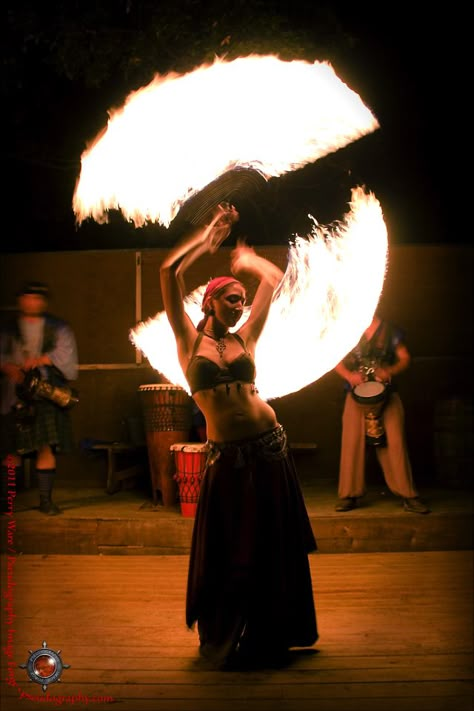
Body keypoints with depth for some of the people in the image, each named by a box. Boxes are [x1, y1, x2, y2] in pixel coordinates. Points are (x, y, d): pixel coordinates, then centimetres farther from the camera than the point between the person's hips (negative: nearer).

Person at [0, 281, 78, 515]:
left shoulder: (58, 328, 11)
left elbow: (65, 354, -2)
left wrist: (40, 360, -16)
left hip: (47, 395, -1)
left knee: (46, 447, -7)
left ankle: (46, 500, 0)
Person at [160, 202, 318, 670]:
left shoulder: (245, 338, 7)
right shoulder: (189, 340, 1)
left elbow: (273, 278, 9)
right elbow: (169, 271, -7)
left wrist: (244, 257, 25)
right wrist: (211, 231, 2)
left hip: (268, 448, 2)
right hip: (225, 456, -2)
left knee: (273, 545, 10)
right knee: (227, 549, 9)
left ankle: (268, 637, 28)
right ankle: (226, 641, 29)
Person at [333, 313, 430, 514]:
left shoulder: (390, 331, 5)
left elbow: (405, 358, 6)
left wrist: (391, 371, -14)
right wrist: (348, 375, -12)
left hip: (387, 393, -1)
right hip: (357, 393, 1)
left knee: (395, 442, -7)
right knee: (352, 442, -3)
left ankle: (408, 496, -2)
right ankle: (349, 495, 5)